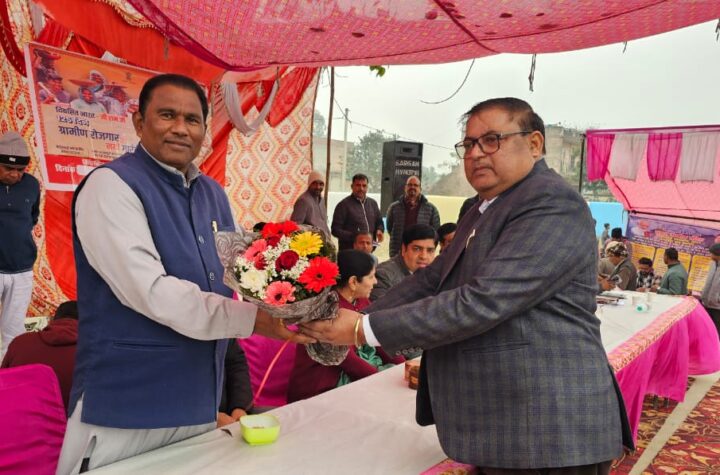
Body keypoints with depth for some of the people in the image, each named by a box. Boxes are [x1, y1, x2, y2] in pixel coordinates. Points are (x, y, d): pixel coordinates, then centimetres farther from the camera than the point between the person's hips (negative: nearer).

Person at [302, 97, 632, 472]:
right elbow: (430, 280, 10)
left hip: (546, 433, -8)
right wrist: (353, 324, -3)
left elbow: (481, 302, -27)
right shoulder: (480, 215, 13)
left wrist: (366, 329, -21)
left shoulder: (552, 204, -18)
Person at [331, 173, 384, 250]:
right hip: (349, 251, -5)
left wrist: (379, 230, 1)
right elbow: (335, 230, -6)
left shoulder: (373, 203, 16)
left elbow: (379, 222, 25)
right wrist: (353, 237, -21)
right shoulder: (344, 205, -2)